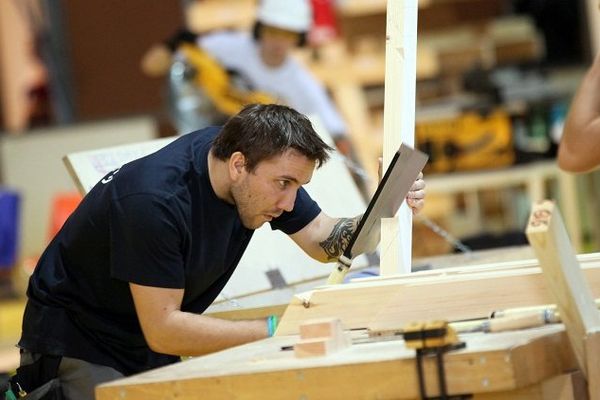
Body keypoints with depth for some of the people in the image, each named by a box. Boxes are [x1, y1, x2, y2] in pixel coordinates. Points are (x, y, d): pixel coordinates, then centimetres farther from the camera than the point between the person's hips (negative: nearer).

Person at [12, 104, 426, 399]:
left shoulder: (259, 155, -9)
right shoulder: (155, 200, -32)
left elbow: (324, 240, 1)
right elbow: (162, 329, -29)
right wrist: (276, 330, -31)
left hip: (147, 347, 8)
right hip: (76, 343, -8)